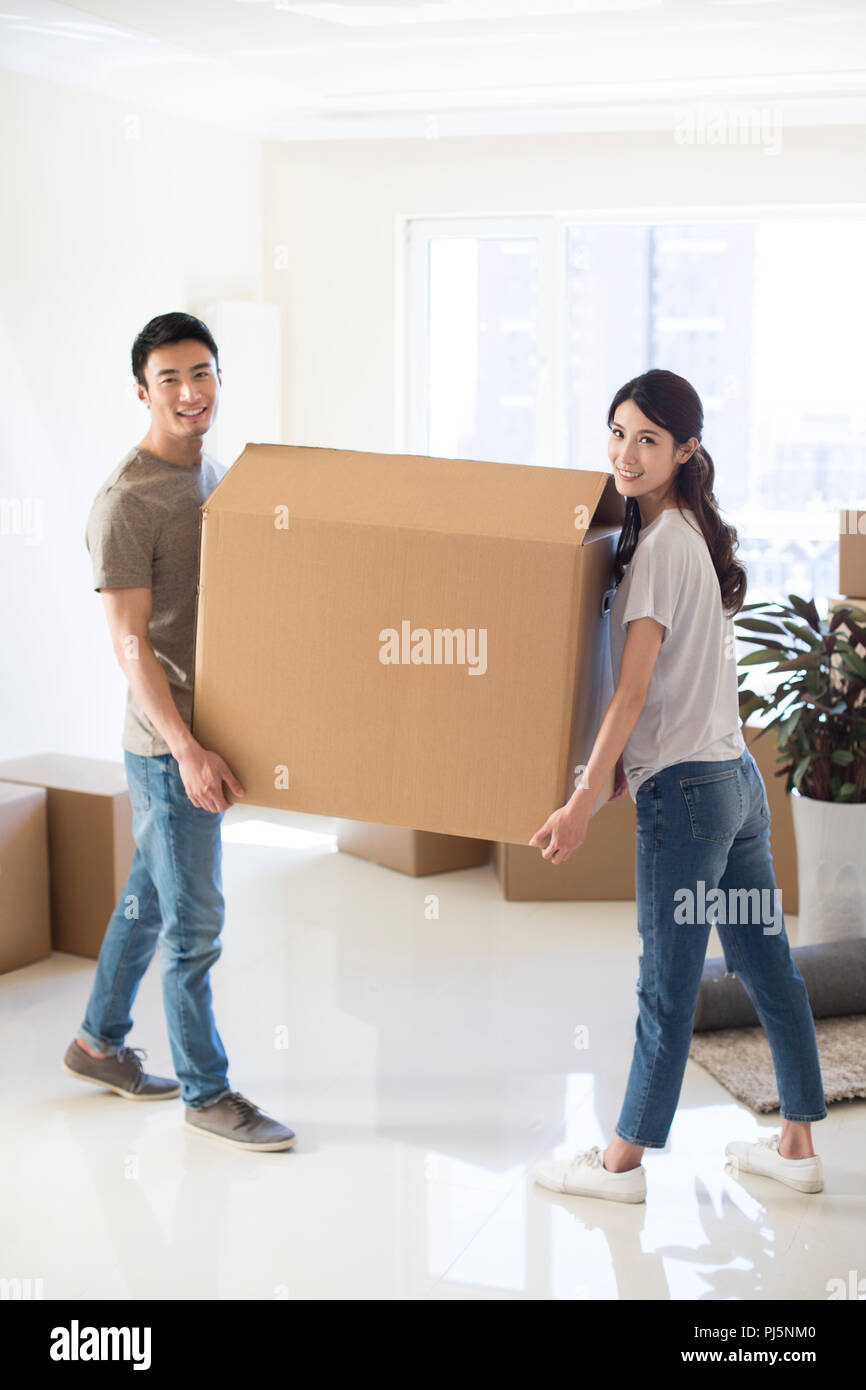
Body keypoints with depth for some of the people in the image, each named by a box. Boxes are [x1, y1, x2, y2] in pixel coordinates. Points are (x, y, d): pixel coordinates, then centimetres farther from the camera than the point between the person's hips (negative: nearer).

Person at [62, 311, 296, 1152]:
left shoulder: (213, 474, 10)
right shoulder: (127, 502, -16)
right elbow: (130, 643, -20)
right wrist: (187, 749, -25)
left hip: (210, 731, 8)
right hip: (169, 743, -8)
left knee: (150, 895, 19)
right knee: (194, 922, 0)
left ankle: (99, 1043, 36)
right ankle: (206, 1092, 14)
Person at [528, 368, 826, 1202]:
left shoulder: (661, 543, -14)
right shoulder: (697, 534, 14)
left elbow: (632, 689, -17)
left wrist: (583, 801, -16)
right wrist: (619, 768, 24)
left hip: (687, 788, -10)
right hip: (738, 777, 10)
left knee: (667, 984, 0)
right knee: (768, 968, 13)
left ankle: (622, 1162, 12)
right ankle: (797, 1146, 23)